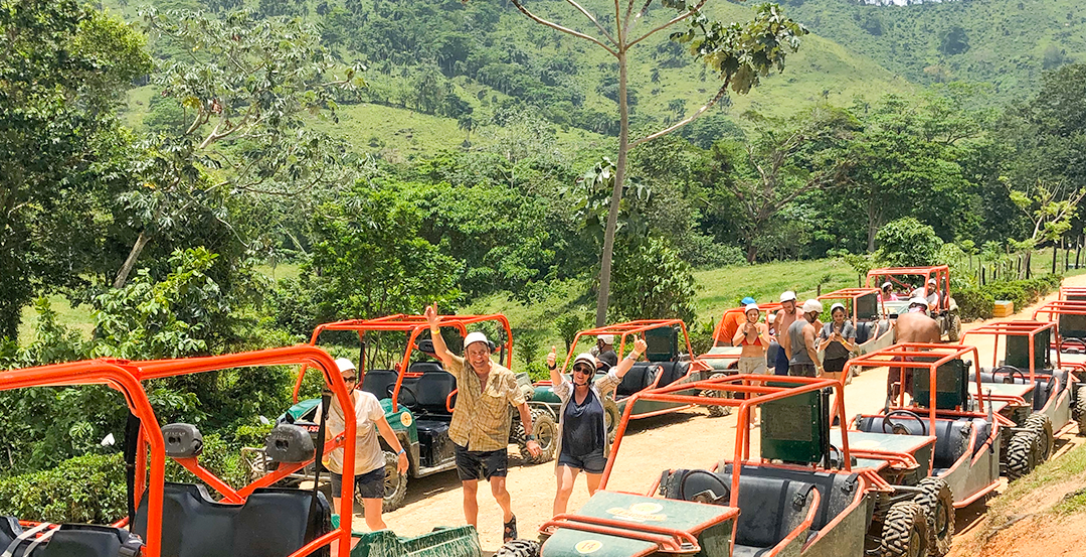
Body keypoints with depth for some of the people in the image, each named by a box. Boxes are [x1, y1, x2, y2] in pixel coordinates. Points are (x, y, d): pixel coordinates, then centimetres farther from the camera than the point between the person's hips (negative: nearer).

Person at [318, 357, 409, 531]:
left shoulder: (368, 401, -14)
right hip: (340, 470, 2)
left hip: (371, 468, -2)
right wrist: (324, 458, -14)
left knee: (374, 522, -1)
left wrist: (401, 452, 4)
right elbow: (325, 439, 4)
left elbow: (385, 430, -1)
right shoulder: (325, 408, -11)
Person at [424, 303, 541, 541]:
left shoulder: (505, 377, -9)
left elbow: (522, 405, -3)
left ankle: (508, 518, 26)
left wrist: (530, 437, -8)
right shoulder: (462, 370, -5)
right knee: (469, 491, 7)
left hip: (494, 444, -2)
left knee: (498, 490, -7)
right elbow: (442, 352, -21)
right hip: (464, 441, 2)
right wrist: (434, 329, -40)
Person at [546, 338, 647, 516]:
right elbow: (557, 379, -24)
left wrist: (636, 353, -27)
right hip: (568, 452, 0)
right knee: (563, 490, -8)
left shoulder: (598, 390, -3)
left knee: (595, 491, 16)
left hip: (594, 452, 1)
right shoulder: (566, 390, -3)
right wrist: (552, 365, -47)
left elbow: (617, 372, -14)